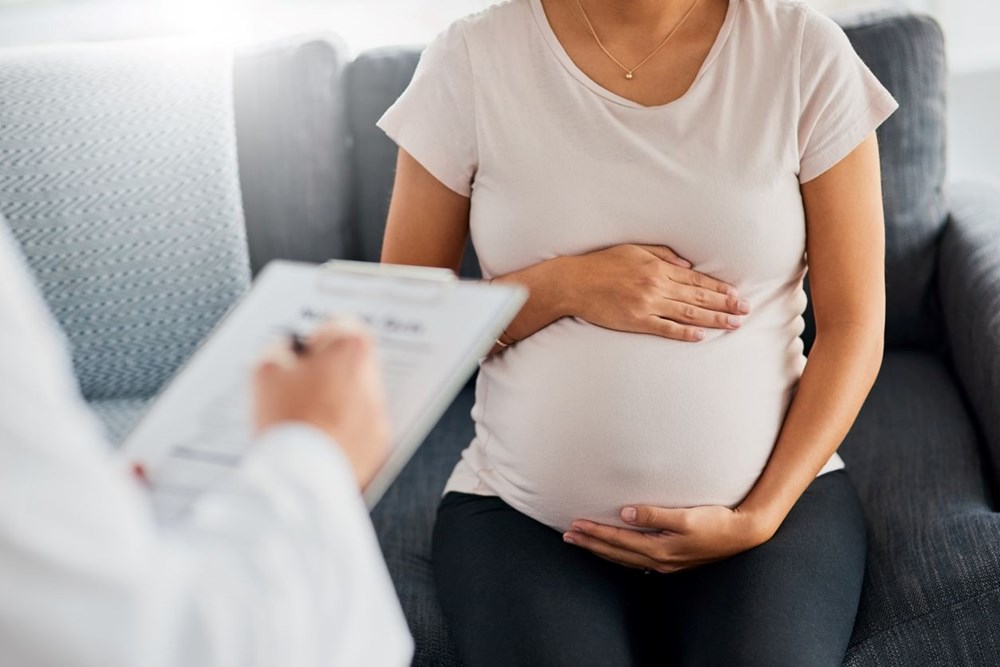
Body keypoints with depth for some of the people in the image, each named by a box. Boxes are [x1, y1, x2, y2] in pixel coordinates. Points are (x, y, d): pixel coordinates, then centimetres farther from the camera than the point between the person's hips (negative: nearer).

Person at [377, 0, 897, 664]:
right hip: (524, 511, 0)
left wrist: (758, 519, -10)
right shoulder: (472, 59, -4)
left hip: (775, 489, 1)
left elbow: (853, 326, -2)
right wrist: (561, 287, -15)